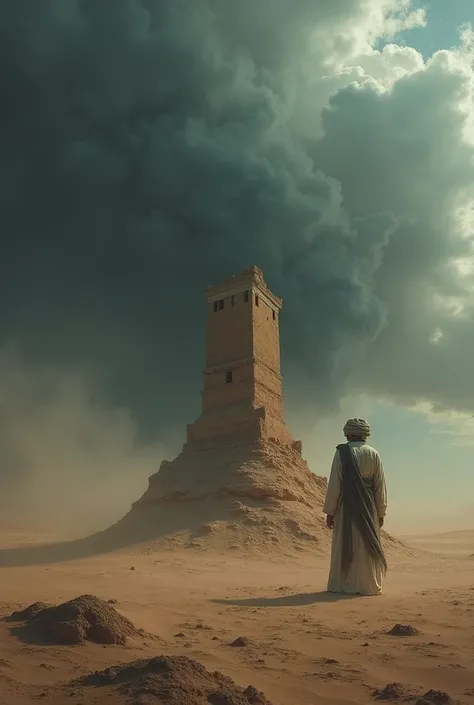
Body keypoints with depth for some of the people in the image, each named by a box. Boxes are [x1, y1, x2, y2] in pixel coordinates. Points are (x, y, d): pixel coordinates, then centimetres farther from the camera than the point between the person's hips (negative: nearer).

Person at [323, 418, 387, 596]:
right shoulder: (374, 454, 2)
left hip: (346, 505, -2)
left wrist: (330, 511, -3)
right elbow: (380, 485, 3)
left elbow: (334, 483, -9)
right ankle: (369, 585, 16)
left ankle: (344, 585, 10)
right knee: (368, 545, 11)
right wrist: (380, 512, 10)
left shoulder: (342, 452, -7)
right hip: (369, 507, 3)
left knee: (345, 544, 6)